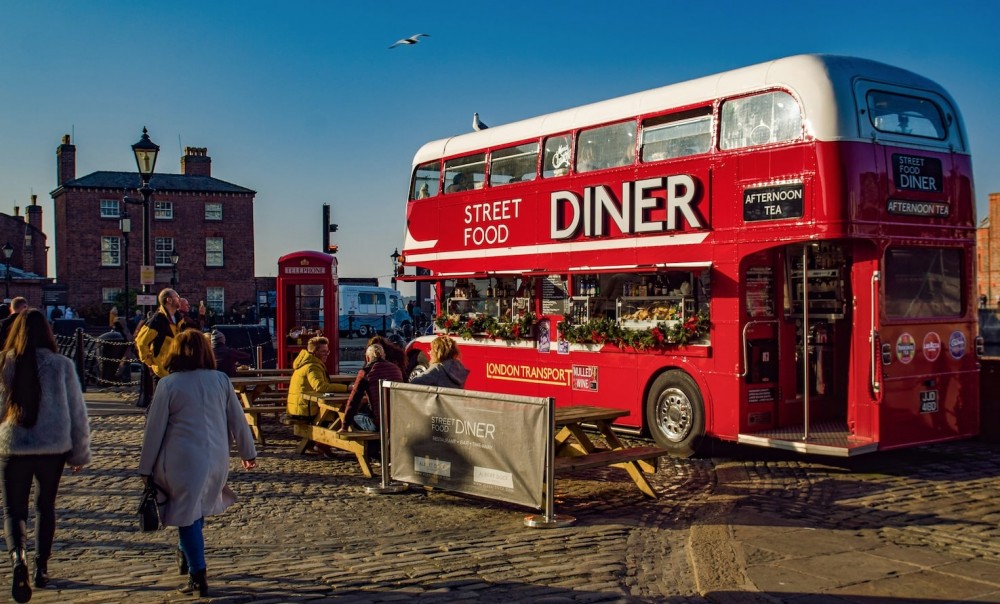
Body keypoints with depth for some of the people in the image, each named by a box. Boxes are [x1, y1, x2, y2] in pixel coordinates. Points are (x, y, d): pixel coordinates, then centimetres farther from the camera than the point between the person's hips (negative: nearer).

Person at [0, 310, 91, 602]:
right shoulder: (61, 365, -6)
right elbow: (77, 411, -1)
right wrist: (80, 453, 9)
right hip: (53, 447, 1)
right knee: (45, 507, 20)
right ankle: (41, 568, 25)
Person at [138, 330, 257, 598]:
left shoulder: (169, 384, -7)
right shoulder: (221, 380, 2)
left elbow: (154, 428, -4)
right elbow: (237, 419, 8)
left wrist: (146, 467, 5)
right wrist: (248, 452, 20)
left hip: (183, 458, -3)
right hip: (216, 458, 4)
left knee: (187, 515, 5)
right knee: (197, 508, 24)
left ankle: (198, 577, 4)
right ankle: (186, 555, 35)